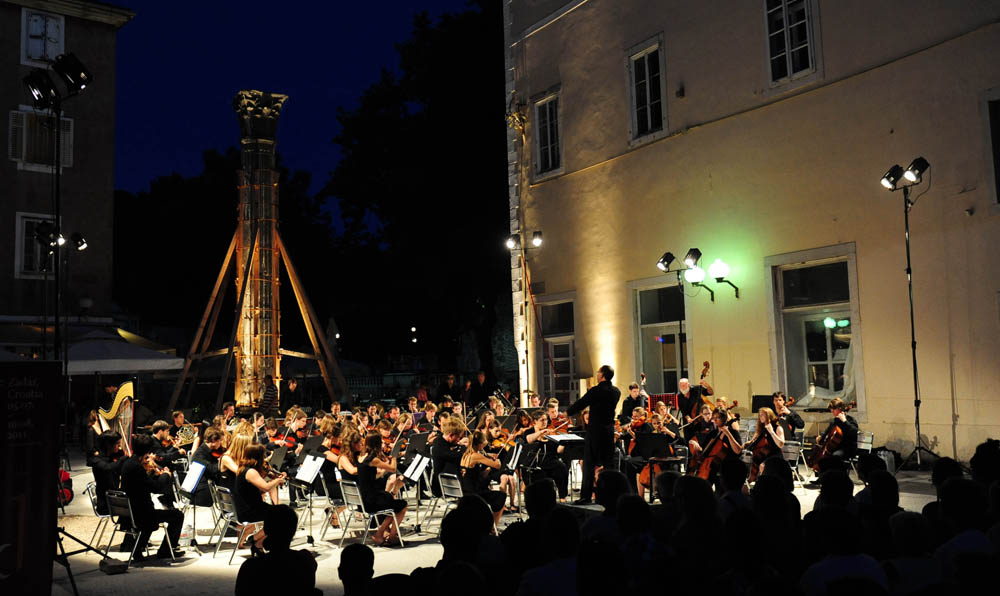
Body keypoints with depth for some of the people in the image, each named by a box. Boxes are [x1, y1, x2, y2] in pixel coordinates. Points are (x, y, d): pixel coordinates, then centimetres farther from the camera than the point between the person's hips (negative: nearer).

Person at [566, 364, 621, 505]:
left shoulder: (596, 390, -15)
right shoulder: (616, 391, 5)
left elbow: (581, 404, -8)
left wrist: (568, 413, 9)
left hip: (595, 430, -6)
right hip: (610, 430, 6)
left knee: (589, 463, 0)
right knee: (607, 463, 11)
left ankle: (586, 496, -1)